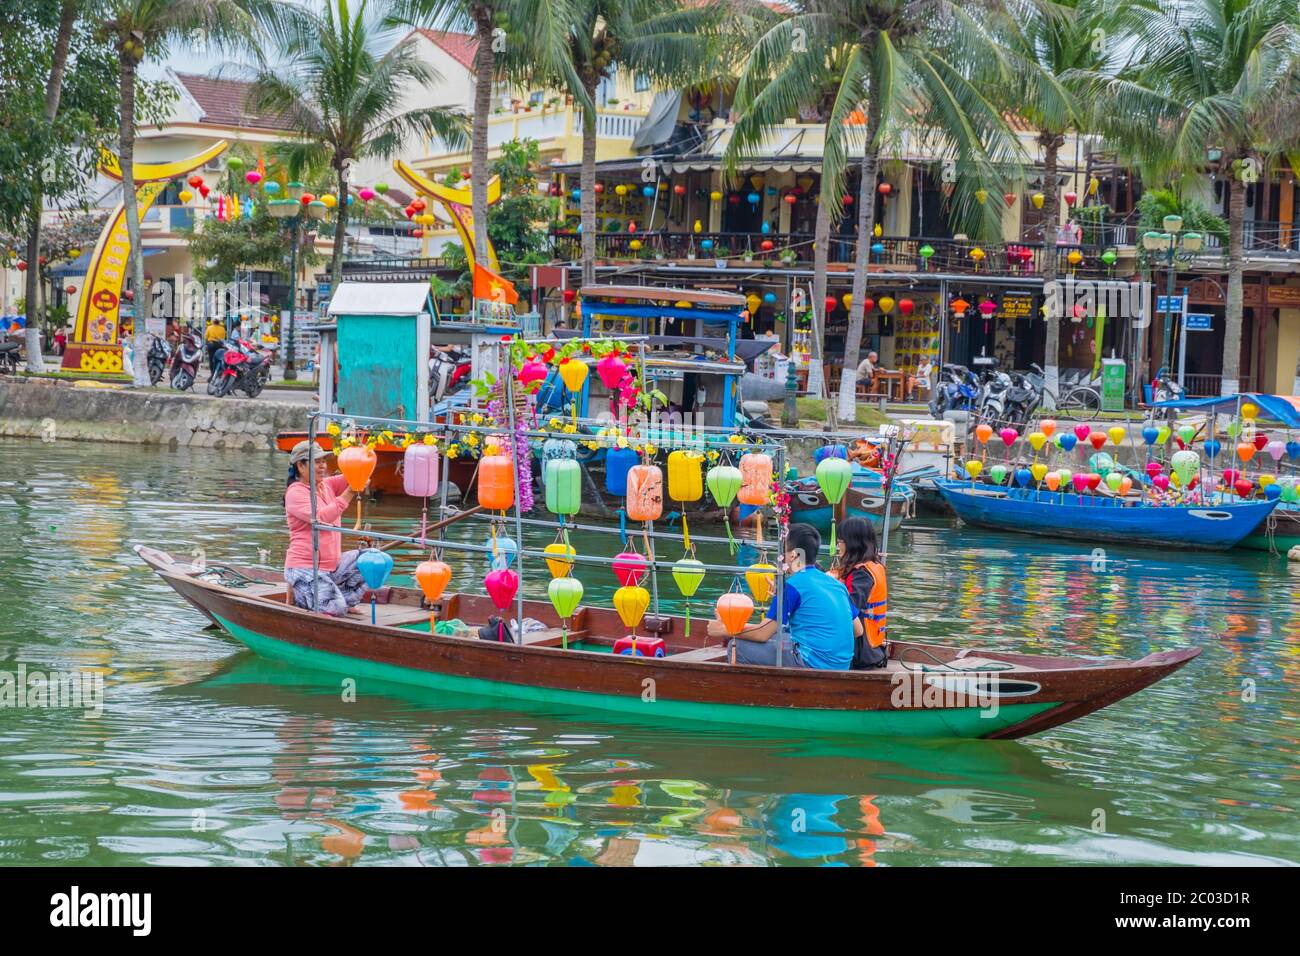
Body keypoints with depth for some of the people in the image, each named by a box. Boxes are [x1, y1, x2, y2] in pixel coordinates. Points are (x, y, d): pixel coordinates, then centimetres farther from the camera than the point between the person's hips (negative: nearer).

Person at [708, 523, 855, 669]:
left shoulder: (793, 584, -9)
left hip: (813, 664, -8)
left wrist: (723, 630, 8)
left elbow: (762, 634, -8)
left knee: (737, 647, -2)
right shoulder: (835, 583, 12)